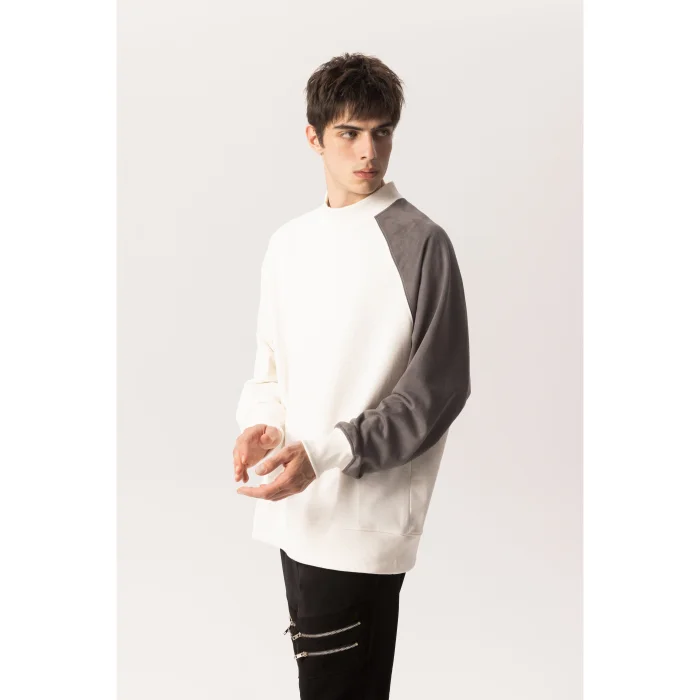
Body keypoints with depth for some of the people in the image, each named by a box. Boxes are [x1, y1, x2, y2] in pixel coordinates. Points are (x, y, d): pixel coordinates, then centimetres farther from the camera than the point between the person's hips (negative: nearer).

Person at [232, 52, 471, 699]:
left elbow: (440, 387, -11)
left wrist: (325, 453, -19)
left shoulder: (420, 242, -9)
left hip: (366, 518, -6)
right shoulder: (288, 243, 12)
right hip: (297, 511, 6)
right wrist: (260, 422, -3)